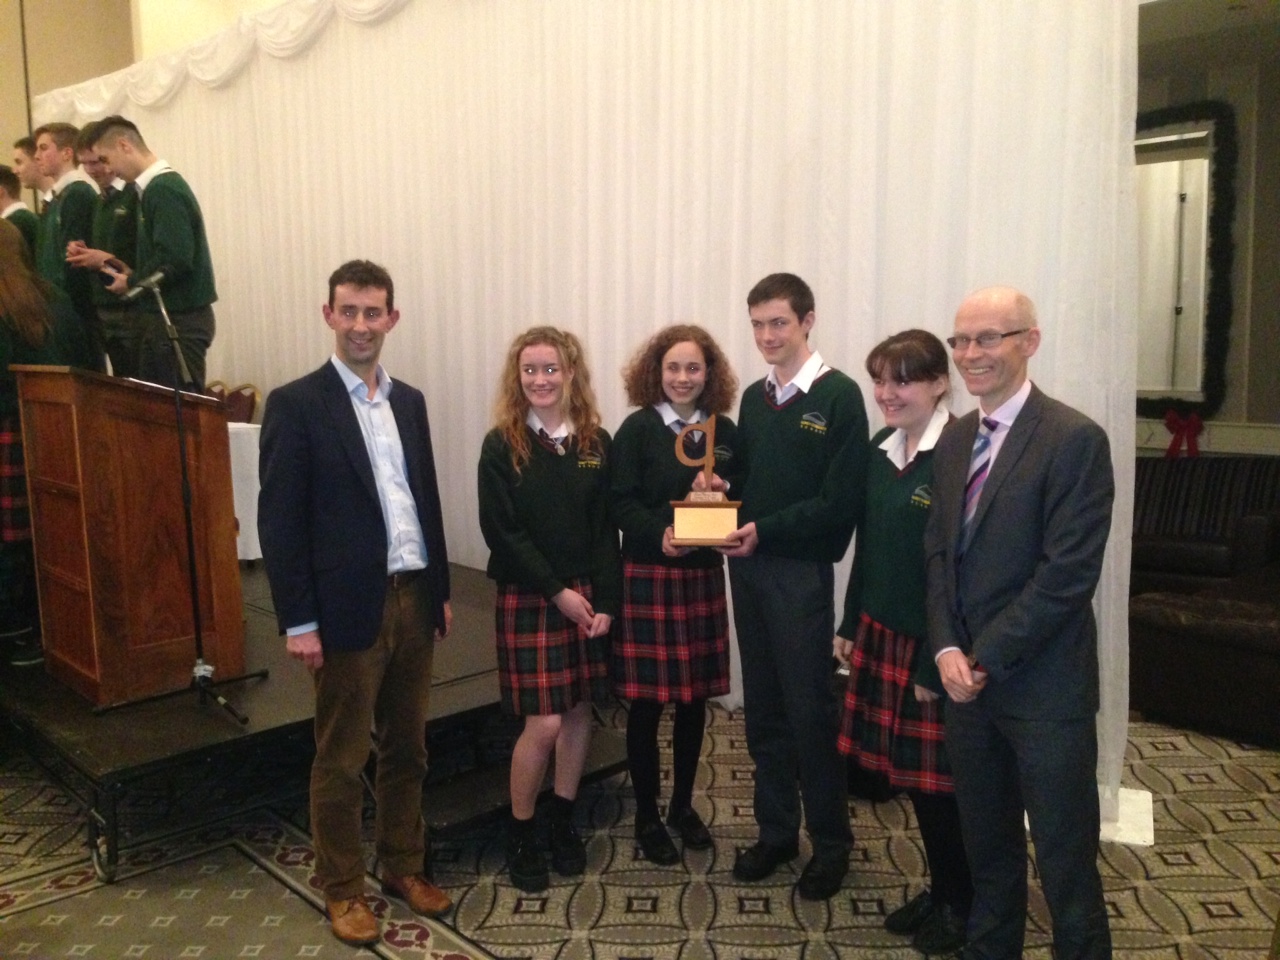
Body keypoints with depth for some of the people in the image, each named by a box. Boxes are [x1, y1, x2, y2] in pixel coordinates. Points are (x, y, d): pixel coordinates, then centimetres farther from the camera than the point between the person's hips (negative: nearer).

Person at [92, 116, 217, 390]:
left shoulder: (164, 190, -14)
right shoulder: (157, 186, 13)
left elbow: (175, 259, -23)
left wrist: (131, 283, -9)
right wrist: (133, 272, 6)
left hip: (178, 319, -9)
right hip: (167, 315, 9)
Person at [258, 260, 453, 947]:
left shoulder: (409, 401, 10)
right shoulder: (295, 404, -7)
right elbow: (279, 520, -10)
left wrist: (441, 590, 13)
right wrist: (299, 621, -13)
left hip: (414, 599, 6)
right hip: (348, 607, -5)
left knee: (407, 749, 16)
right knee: (341, 759, 9)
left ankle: (403, 866, 33)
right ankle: (342, 889, 26)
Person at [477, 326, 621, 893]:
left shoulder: (596, 443, 3)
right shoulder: (502, 446, -5)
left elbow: (606, 529, 2)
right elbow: (501, 532, -10)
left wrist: (604, 602, -7)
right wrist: (558, 593, -13)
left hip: (589, 595, 4)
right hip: (528, 598, -3)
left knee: (580, 709, 9)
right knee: (544, 722, -4)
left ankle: (563, 820, 29)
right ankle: (520, 834, 16)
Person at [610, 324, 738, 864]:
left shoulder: (724, 431, 6)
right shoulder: (637, 429, -4)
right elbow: (620, 502, -8)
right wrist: (659, 534, -24)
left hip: (703, 575, 4)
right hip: (647, 575, -4)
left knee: (694, 697, 12)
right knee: (647, 701, 3)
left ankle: (683, 805, 30)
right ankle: (647, 816, 20)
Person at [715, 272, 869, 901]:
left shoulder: (839, 395, -8)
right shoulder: (754, 397, 11)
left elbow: (841, 499, -14)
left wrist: (766, 530, -19)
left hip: (801, 570, -6)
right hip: (748, 566, 6)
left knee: (810, 708, 3)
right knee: (762, 706, 13)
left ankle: (830, 842, 21)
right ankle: (776, 831, 28)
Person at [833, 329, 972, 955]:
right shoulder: (881, 449, 7)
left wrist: (938, 659, -17)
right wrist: (851, 624, 13)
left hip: (933, 643, -7)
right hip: (882, 631, 7)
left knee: (940, 776, 7)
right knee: (907, 769, 17)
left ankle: (963, 902, 29)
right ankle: (939, 887, 36)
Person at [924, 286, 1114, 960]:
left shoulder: (1075, 438, -13)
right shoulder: (955, 440, 9)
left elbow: (1069, 571, -18)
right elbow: (939, 550, 9)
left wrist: (987, 656, -15)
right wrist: (947, 649, -4)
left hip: (1043, 683, -6)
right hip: (967, 675, 6)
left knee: (1065, 856, 8)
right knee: (986, 844, 20)